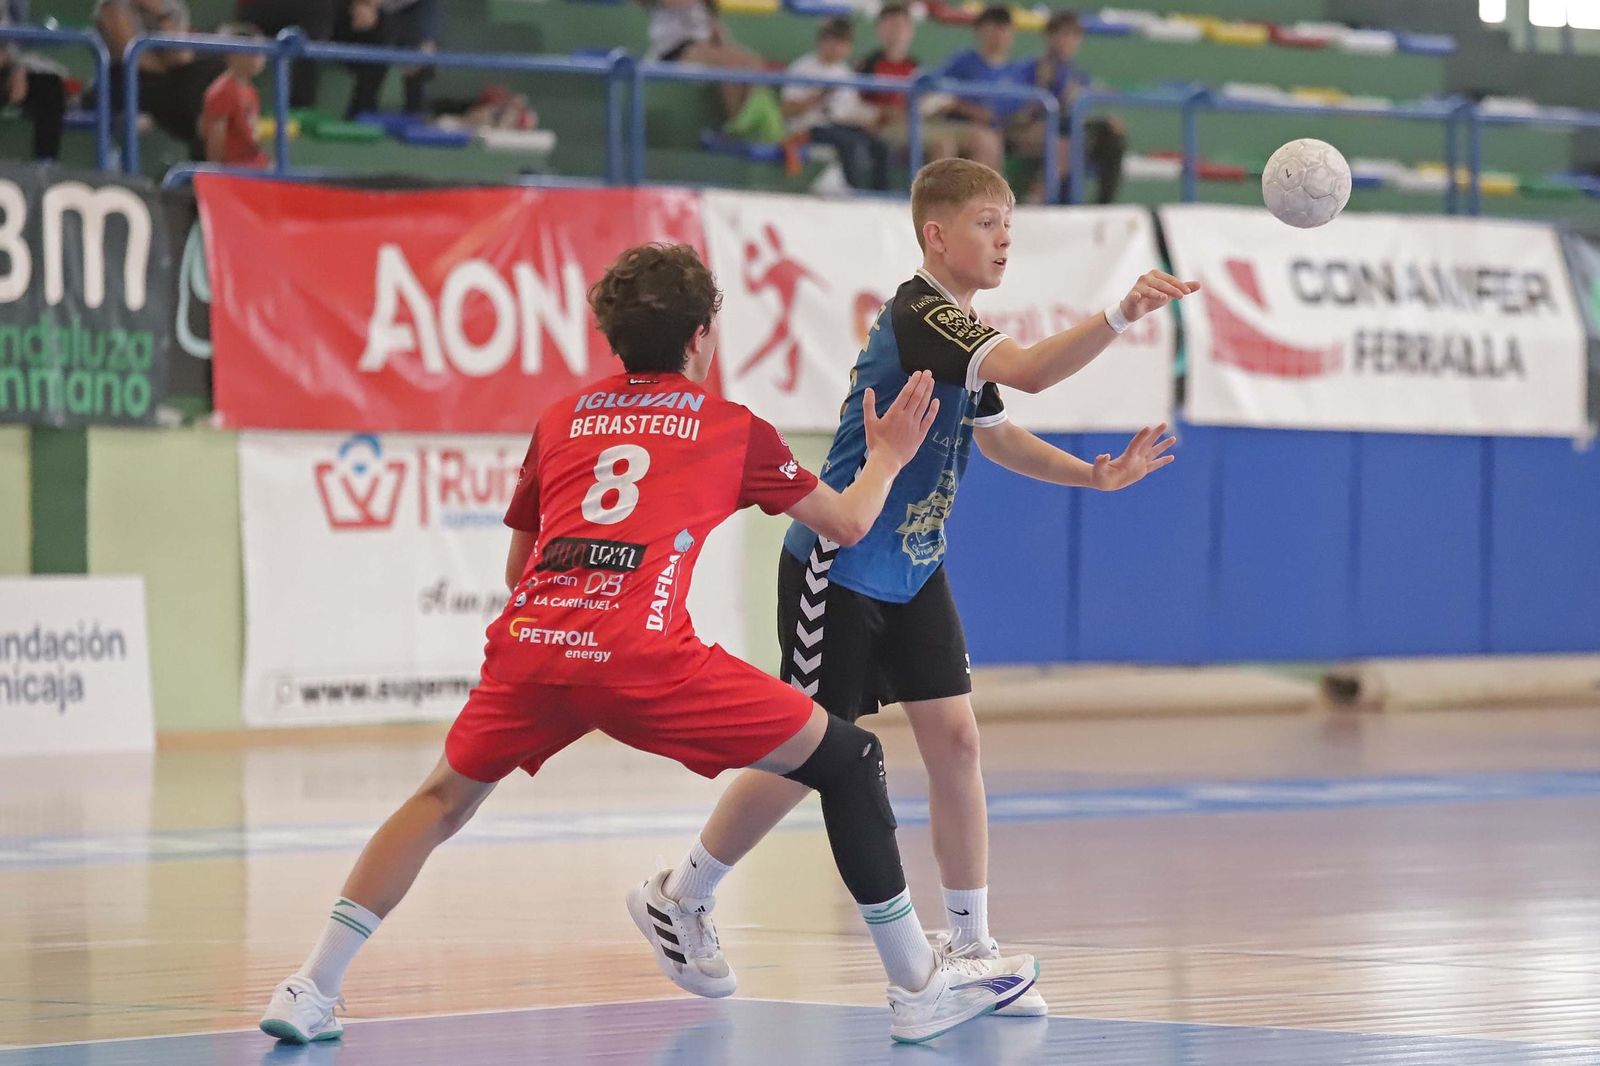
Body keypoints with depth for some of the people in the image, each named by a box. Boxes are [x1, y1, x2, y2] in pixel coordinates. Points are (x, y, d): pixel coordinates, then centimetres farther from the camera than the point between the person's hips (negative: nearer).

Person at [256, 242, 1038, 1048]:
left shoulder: (562, 419, 25)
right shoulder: (732, 428, 17)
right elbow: (849, 523, 27)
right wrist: (886, 458, 45)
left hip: (530, 639, 4)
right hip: (641, 657, -4)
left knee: (444, 799, 25)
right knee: (847, 760, 9)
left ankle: (312, 989, 17)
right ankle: (920, 988, 9)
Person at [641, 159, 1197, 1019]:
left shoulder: (955, 331, 9)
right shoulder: (918, 314, -21)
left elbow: (991, 433, 22)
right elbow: (1031, 371, -36)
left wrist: (1095, 474, 10)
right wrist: (1123, 313, -46)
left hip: (913, 570, 8)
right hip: (837, 569, -8)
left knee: (953, 737, -1)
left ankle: (970, 945, 3)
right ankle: (679, 897, 18)